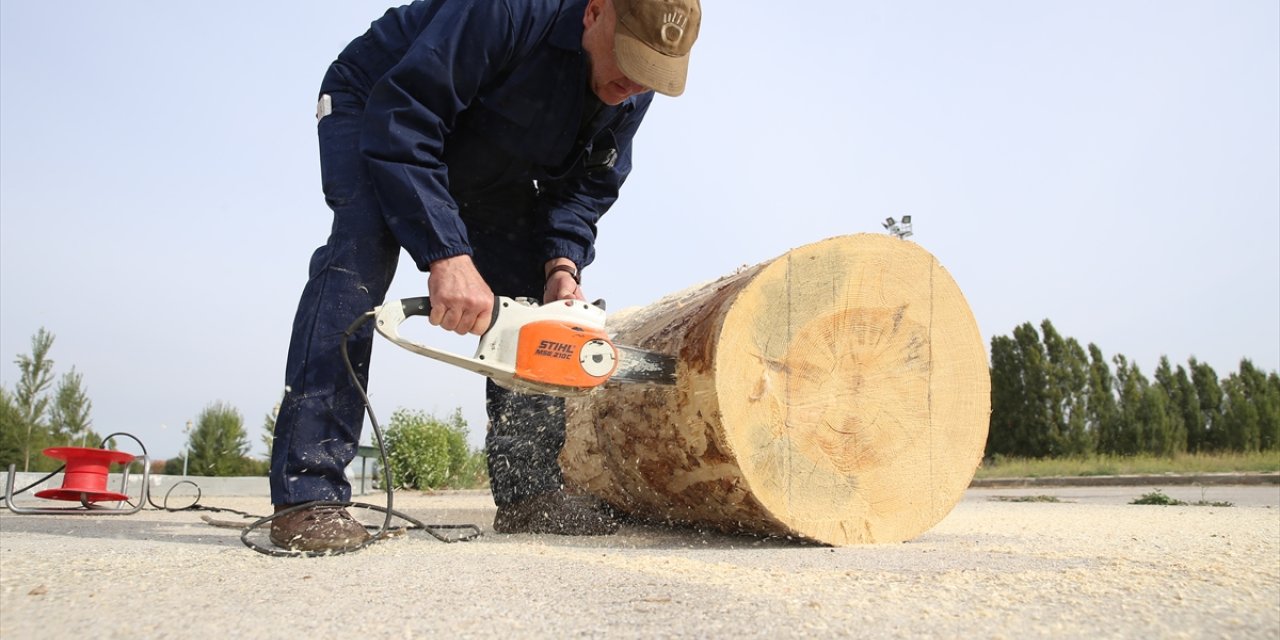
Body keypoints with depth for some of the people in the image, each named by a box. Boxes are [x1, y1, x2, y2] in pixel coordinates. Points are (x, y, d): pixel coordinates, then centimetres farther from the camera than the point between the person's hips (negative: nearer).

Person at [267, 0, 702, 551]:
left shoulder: (632, 95, -15)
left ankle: (528, 494, 1)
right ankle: (307, 494, -29)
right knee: (361, 254, -30)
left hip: (486, 170, 6)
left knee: (532, 298, -6)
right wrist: (446, 254, -47)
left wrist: (562, 263, -27)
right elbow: (399, 119, -40)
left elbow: (585, 186, -8)